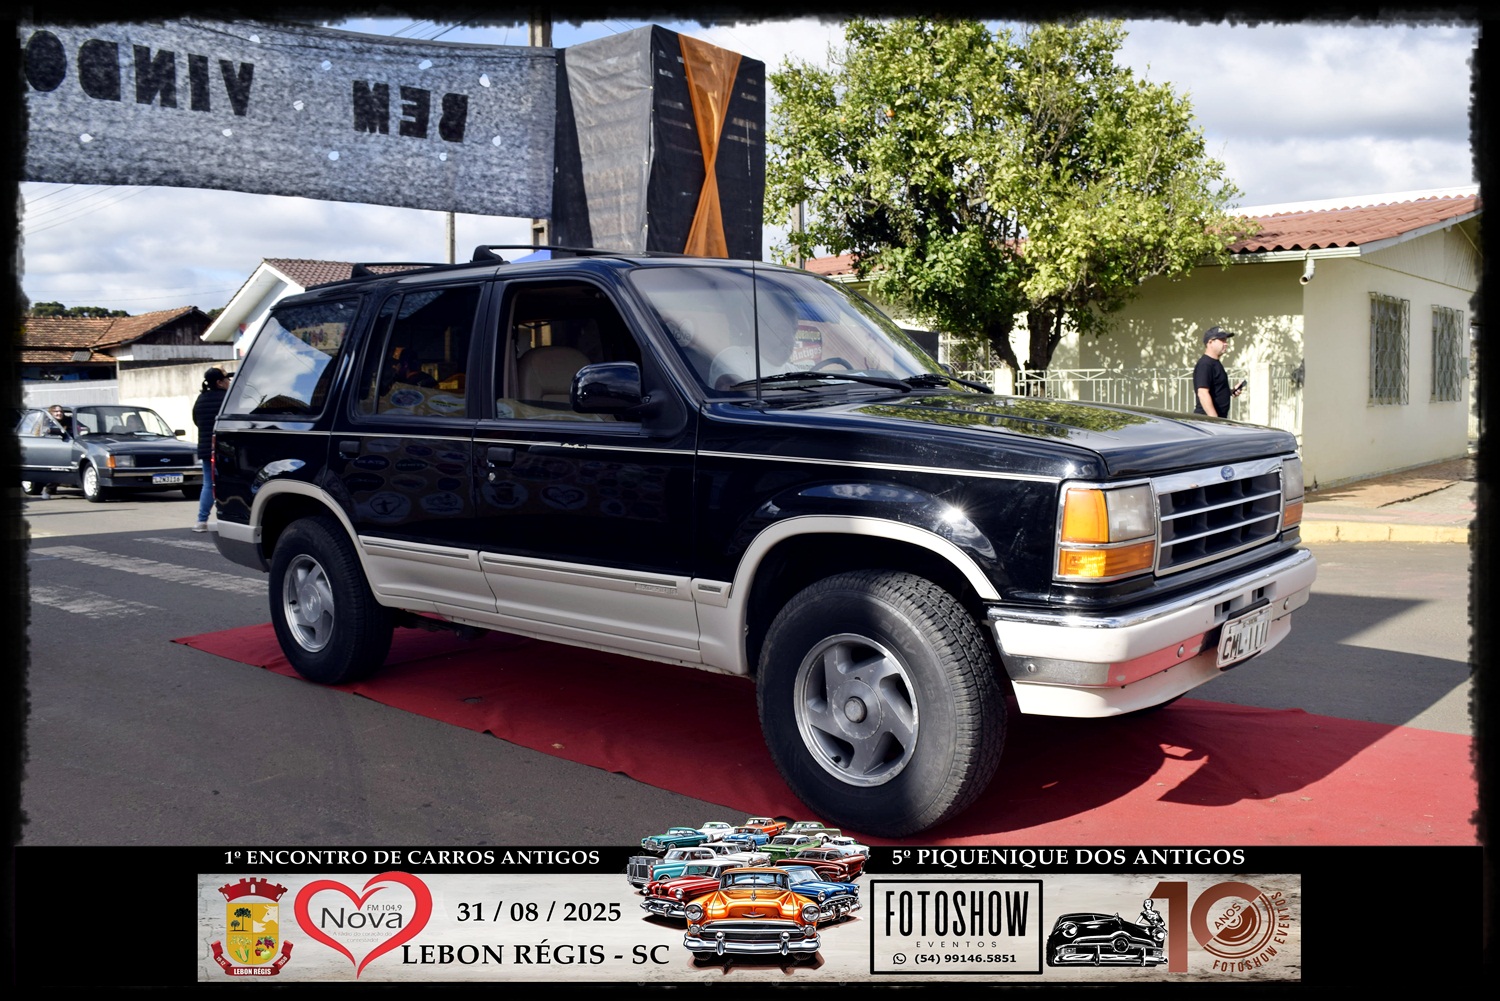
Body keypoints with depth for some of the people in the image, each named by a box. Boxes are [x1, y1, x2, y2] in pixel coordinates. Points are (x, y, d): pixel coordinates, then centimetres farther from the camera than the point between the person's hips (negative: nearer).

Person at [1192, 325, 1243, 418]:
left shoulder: (1216, 363, 17)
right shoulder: (1204, 364, -15)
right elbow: (1203, 393, -24)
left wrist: (1231, 391, 10)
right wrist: (1214, 419, -29)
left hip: (1219, 418, 10)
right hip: (1207, 419, -10)